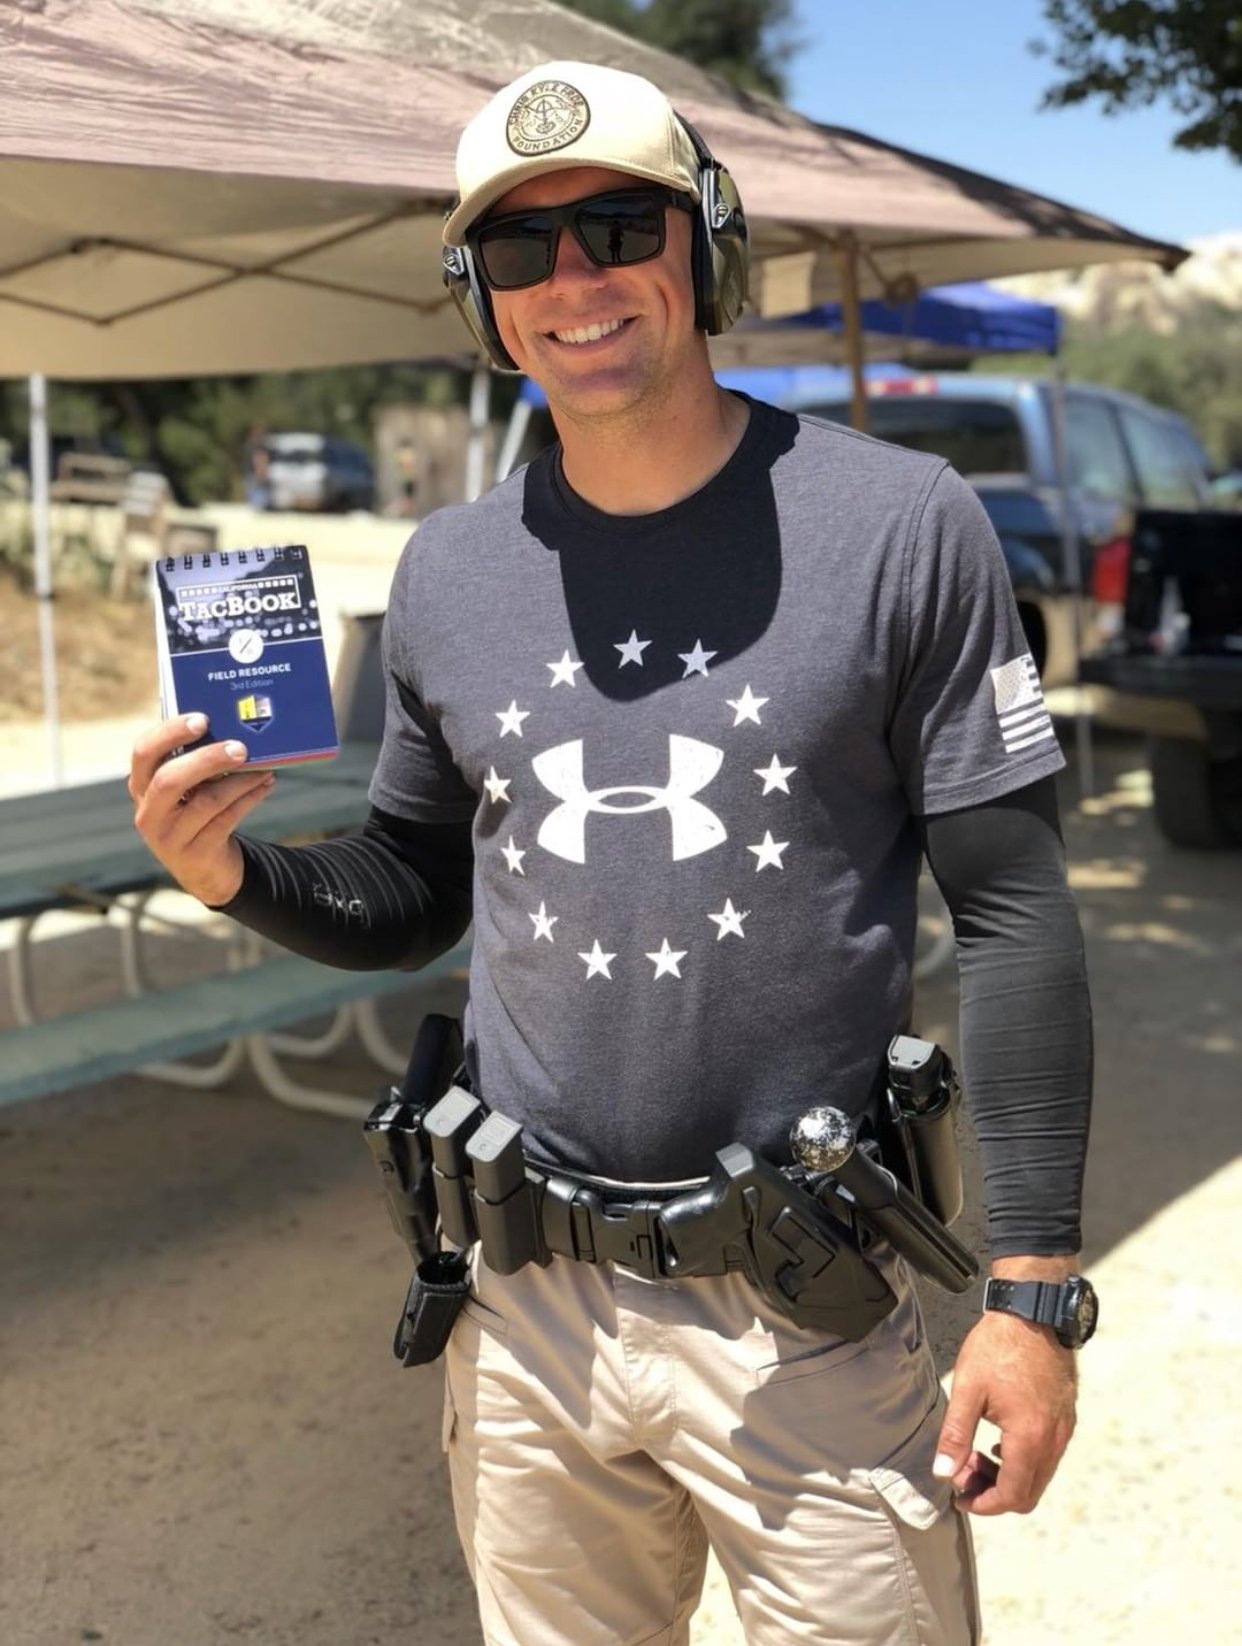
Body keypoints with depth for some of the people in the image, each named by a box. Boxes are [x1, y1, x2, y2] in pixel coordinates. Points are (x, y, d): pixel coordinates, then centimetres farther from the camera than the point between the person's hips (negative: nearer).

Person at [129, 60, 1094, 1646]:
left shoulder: (899, 526, -8)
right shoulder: (447, 570, 4)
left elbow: (1012, 913, -7)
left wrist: (1035, 1286, -9)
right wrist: (240, 873, -8)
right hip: (525, 1308, 4)